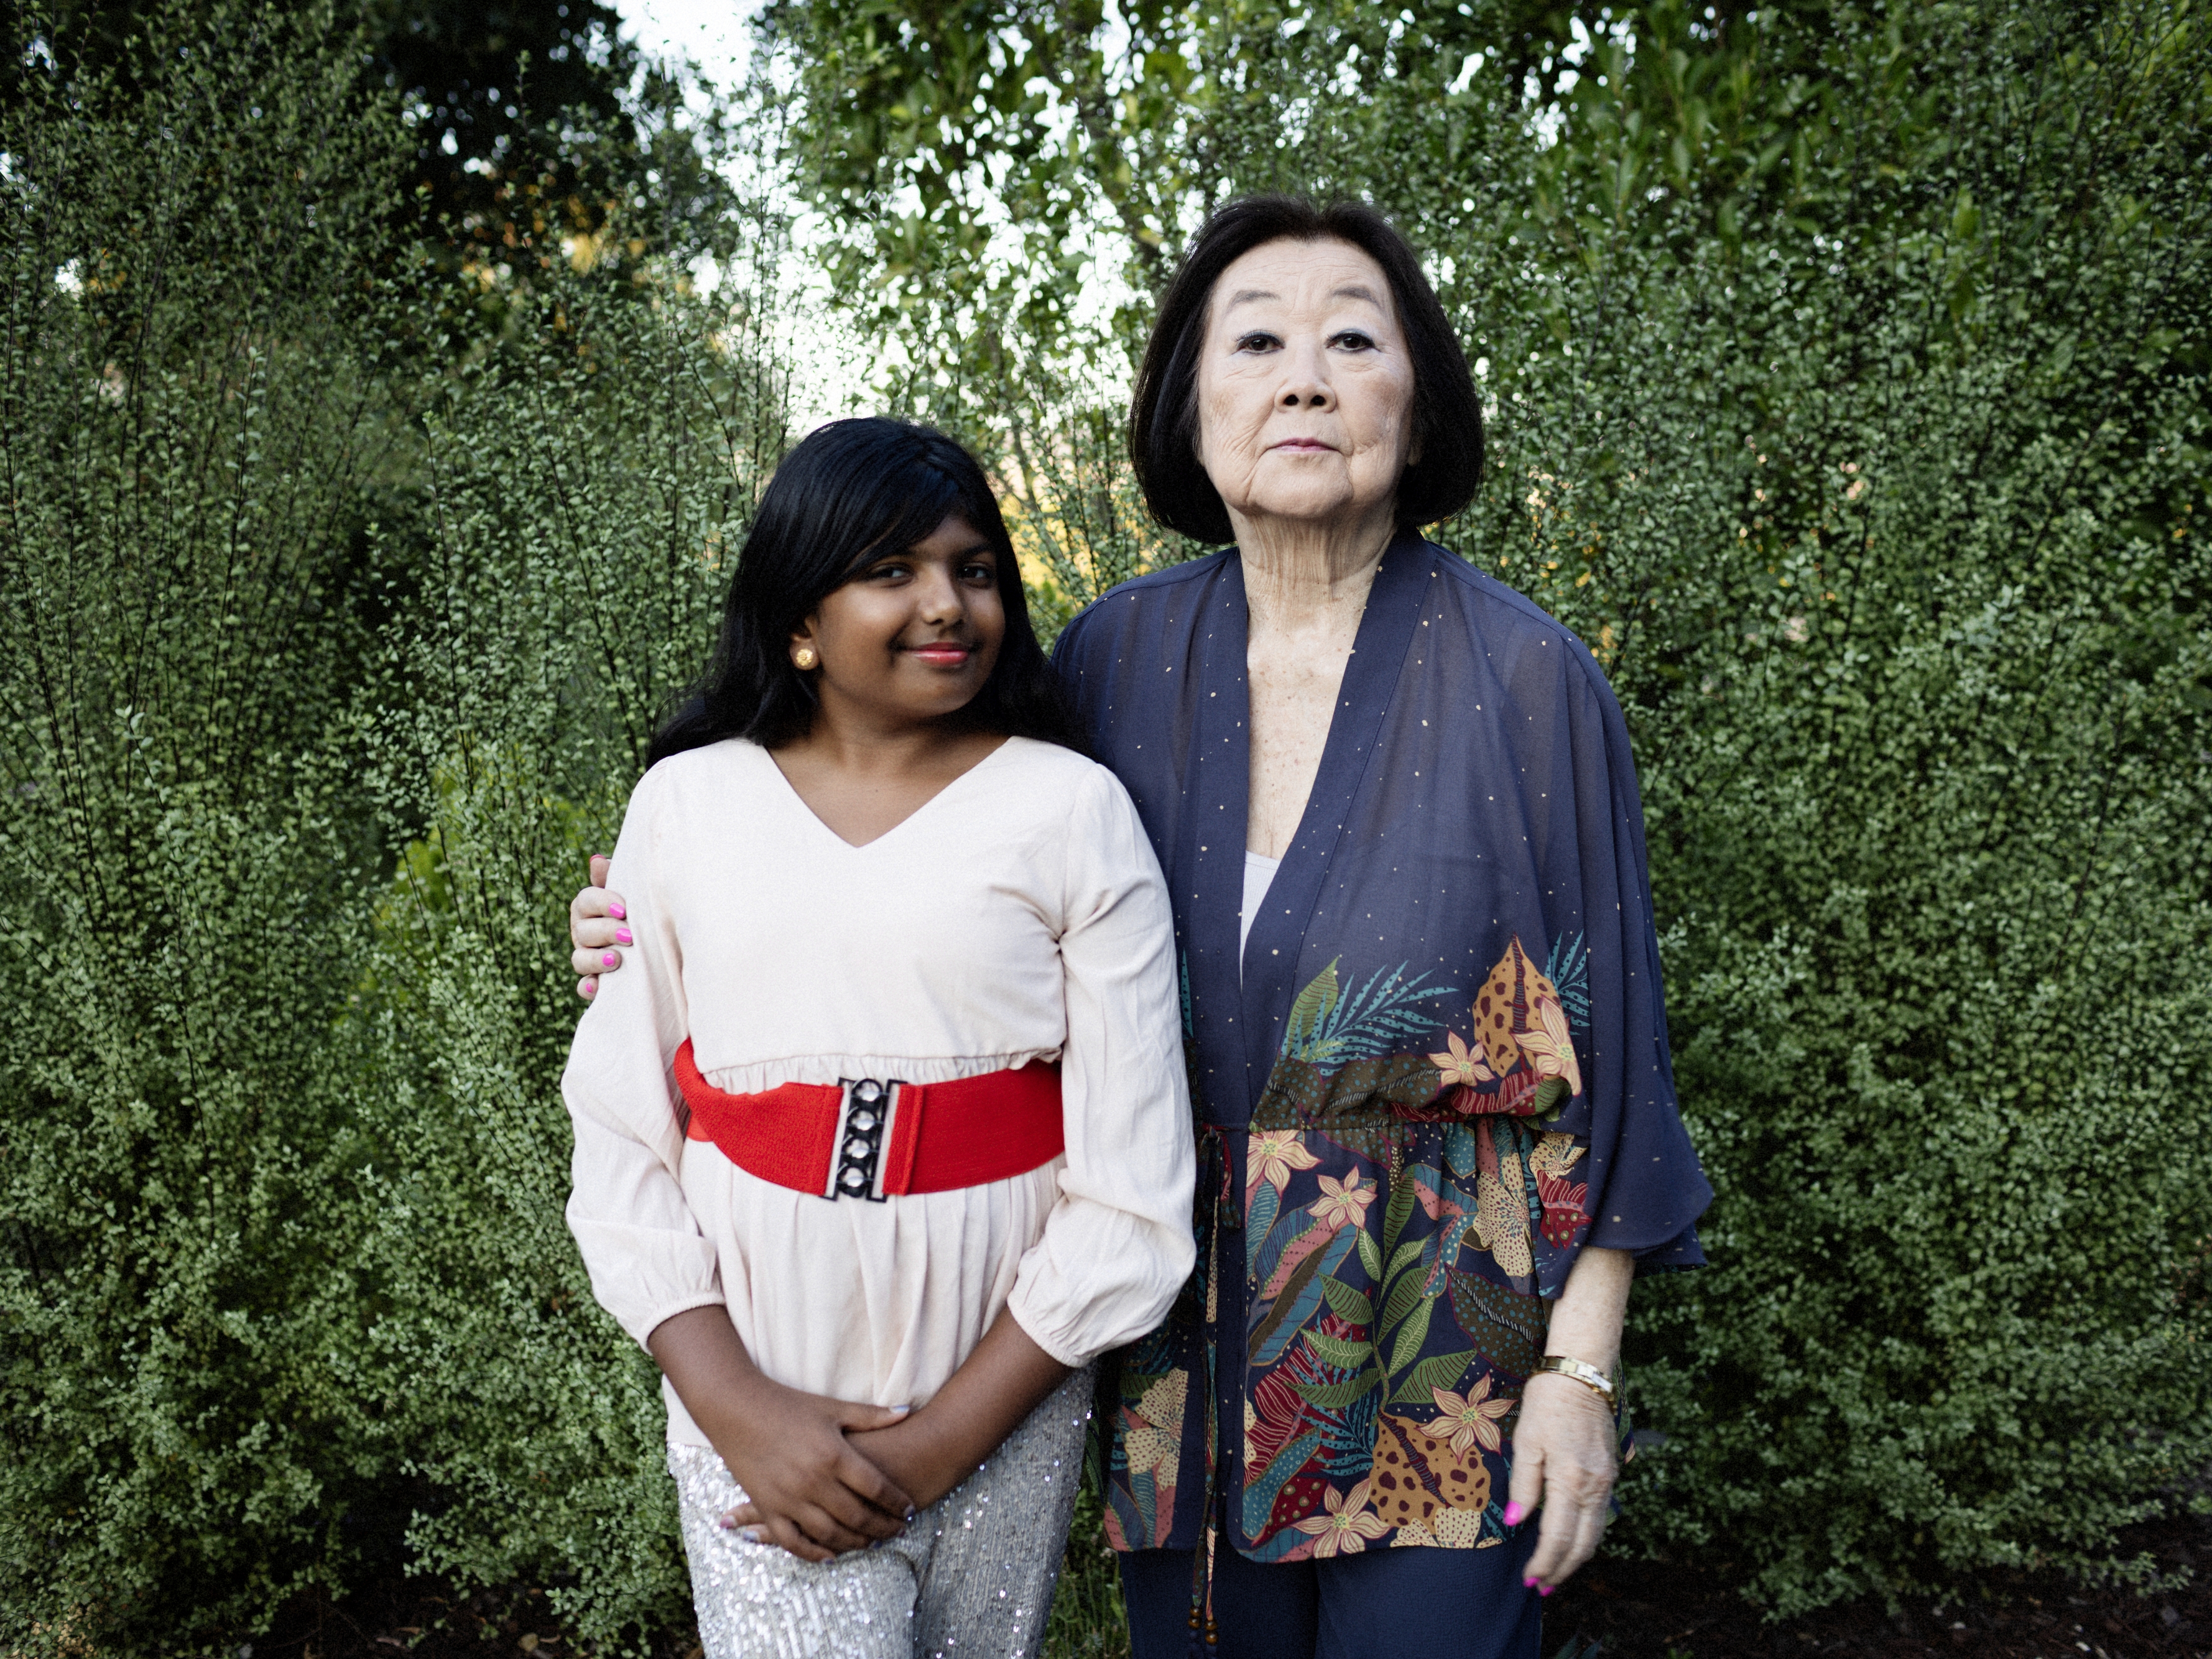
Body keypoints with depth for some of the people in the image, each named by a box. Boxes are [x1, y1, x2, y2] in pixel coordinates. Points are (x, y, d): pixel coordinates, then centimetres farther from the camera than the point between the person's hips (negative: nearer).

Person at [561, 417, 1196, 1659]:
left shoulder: (1073, 811, -5)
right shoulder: (686, 805, 0)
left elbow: (1134, 1198, -7)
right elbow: (620, 1143, 1)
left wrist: (943, 1443, -9)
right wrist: (739, 1409, -9)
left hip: (1007, 1406, 0)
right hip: (760, 1404, 0)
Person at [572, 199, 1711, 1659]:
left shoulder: (1521, 679, -11)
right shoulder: (1122, 656, -3)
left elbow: (1601, 1033, -7)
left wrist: (1584, 1366, -7)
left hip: (1447, 1344, -3)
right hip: (1190, 1337, 3)